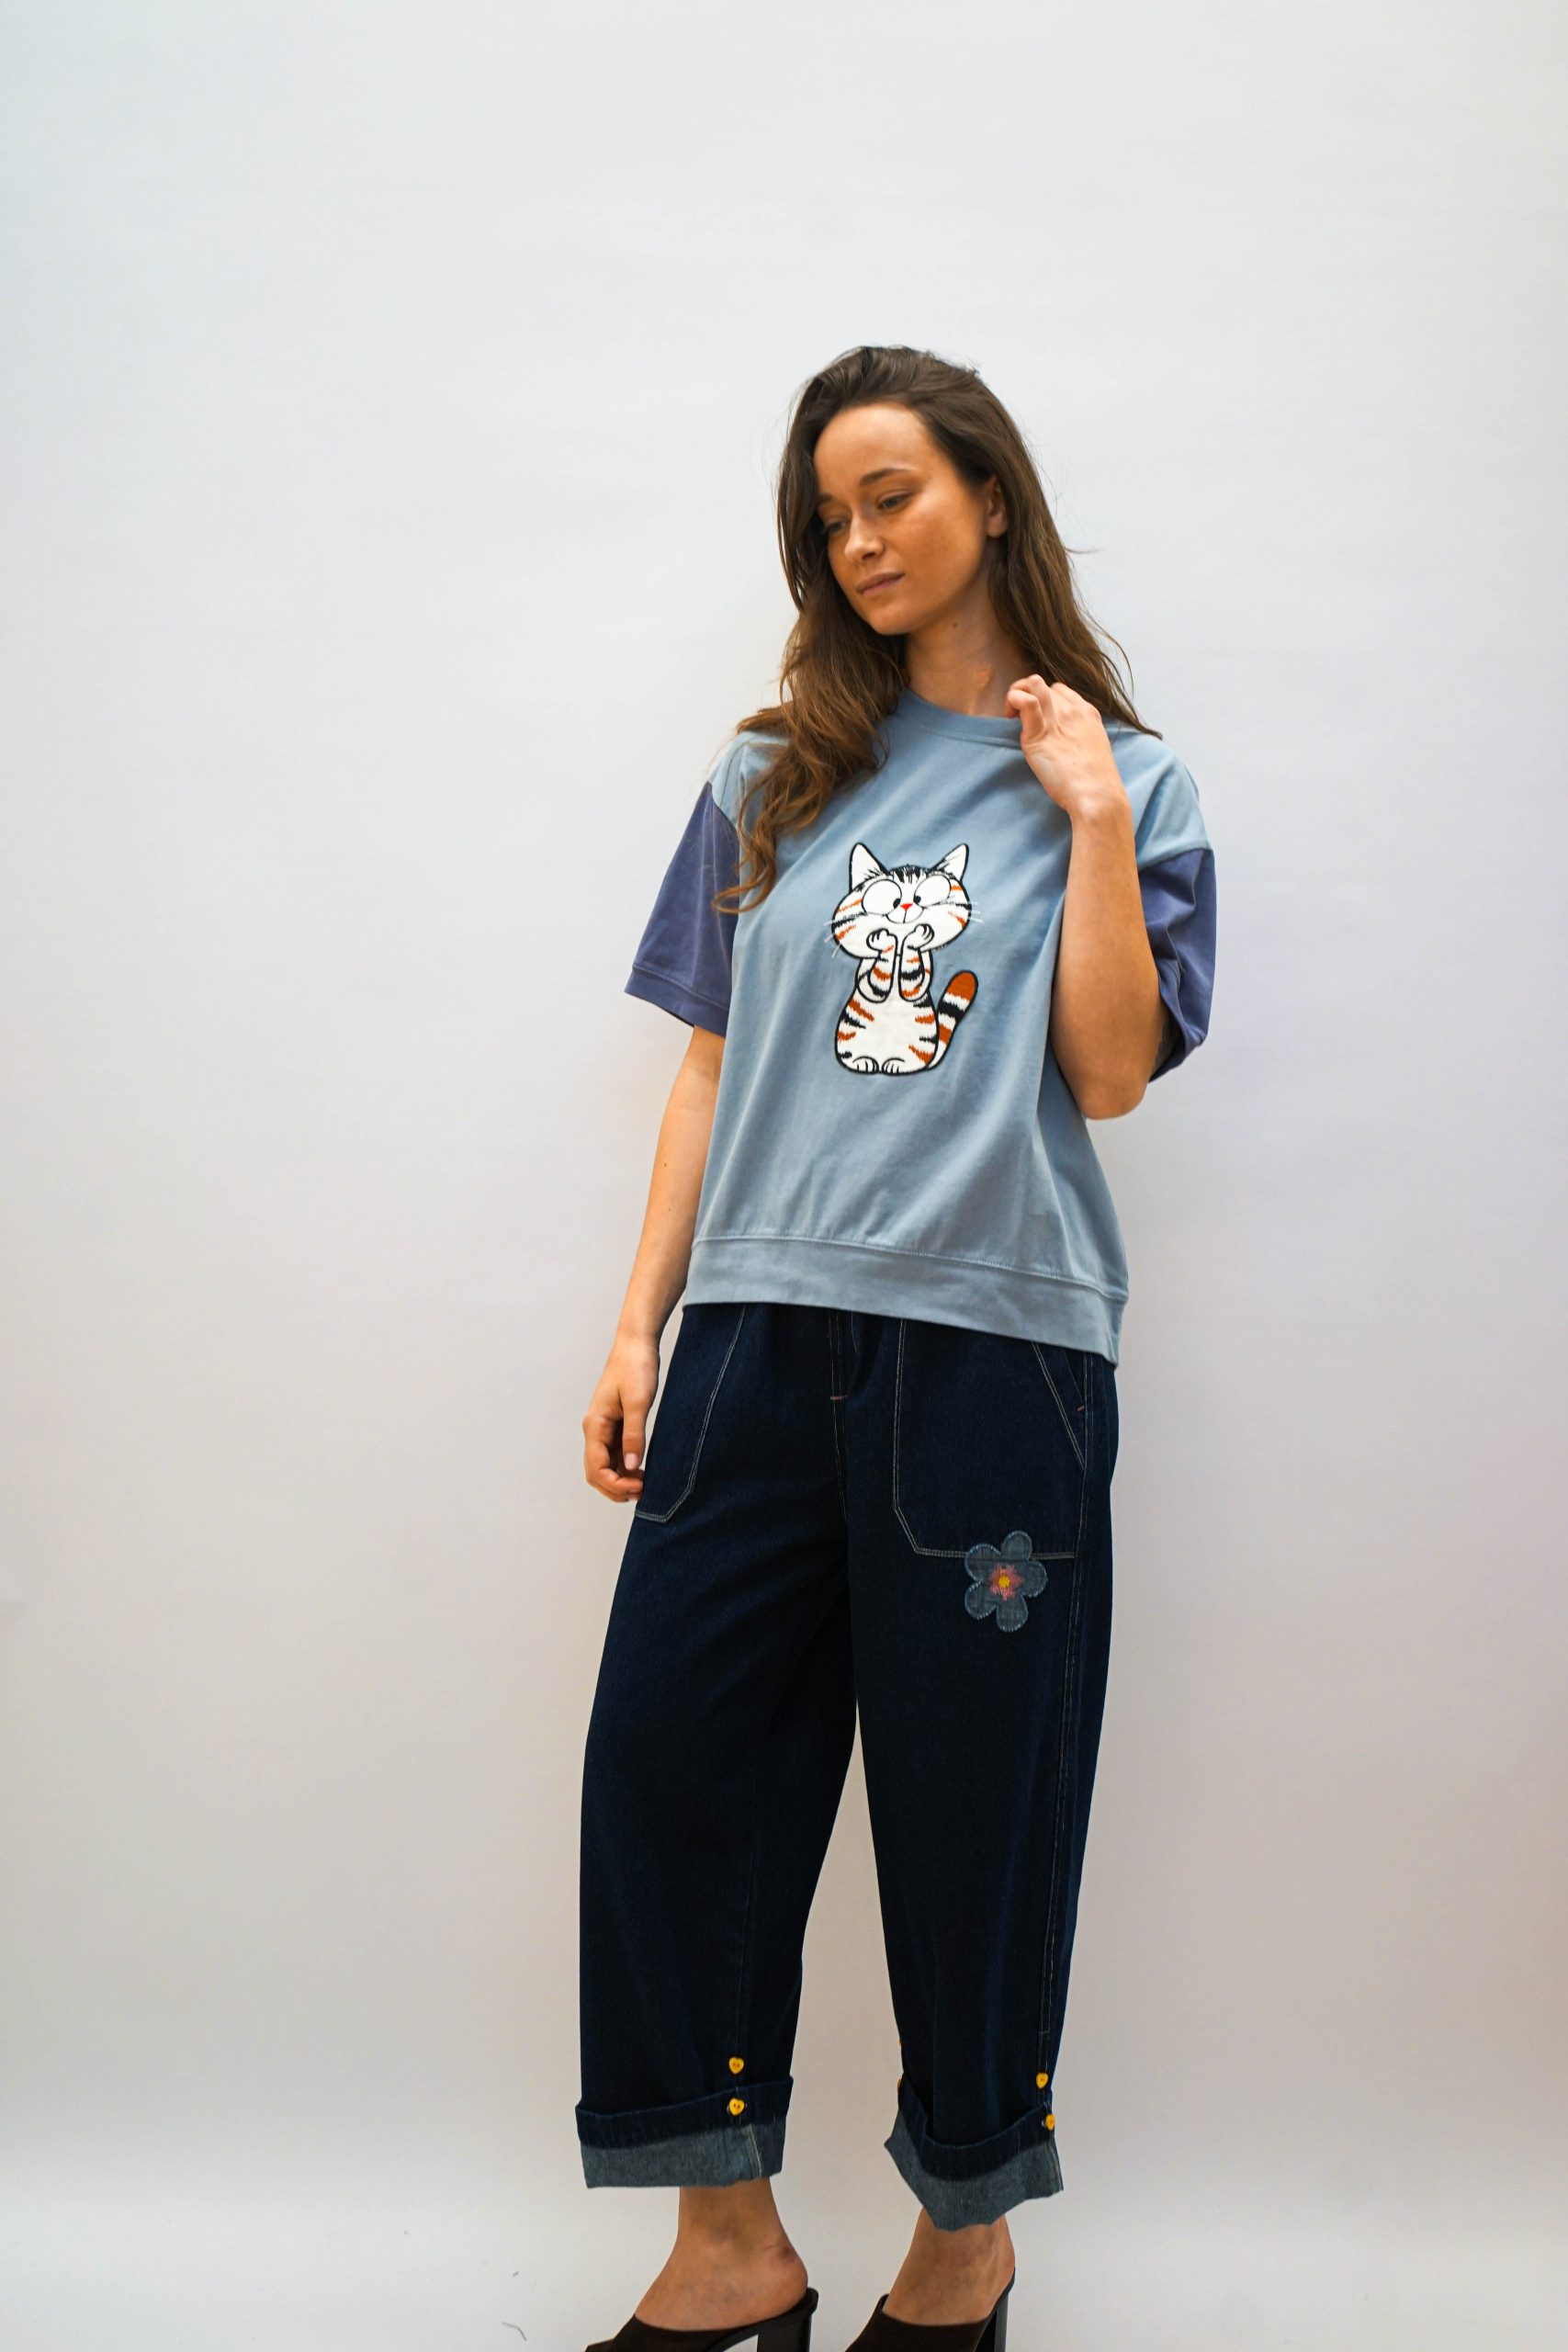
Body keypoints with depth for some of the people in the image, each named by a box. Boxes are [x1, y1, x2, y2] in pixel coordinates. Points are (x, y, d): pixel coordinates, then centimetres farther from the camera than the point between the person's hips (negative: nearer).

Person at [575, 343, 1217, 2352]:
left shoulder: (1120, 779, 7)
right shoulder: (777, 773, 14)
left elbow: (1107, 1075, -4)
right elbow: (713, 1068, 12)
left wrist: (1092, 815, -8)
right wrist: (640, 1327, 7)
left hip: (991, 1346, -3)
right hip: (761, 1335, 3)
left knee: (974, 1810, 4)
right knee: (669, 1765, 0)